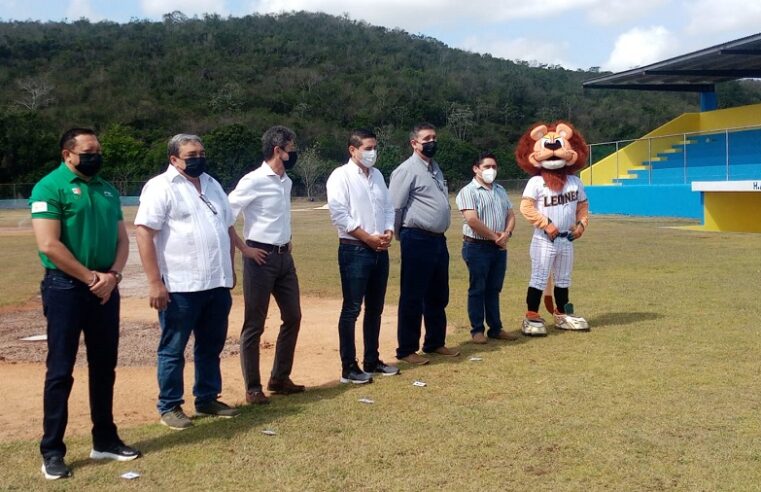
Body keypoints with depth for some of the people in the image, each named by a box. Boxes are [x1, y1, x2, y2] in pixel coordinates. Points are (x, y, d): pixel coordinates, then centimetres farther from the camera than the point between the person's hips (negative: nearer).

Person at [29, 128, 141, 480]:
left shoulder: (107, 190, 12)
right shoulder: (49, 187, -8)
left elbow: (122, 239, 11)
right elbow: (49, 245, -17)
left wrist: (112, 275, -7)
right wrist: (91, 277, -13)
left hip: (105, 289, 6)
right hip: (66, 288, -6)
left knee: (104, 367, 12)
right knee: (60, 370, 0)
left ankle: (105, 441, 24)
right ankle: (52, 451, 9)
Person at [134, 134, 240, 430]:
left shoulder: (212, 184, 15)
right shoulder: (160, 187, -8)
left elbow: (227, 228, 21)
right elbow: (144, 233, -15)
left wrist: (230, 270, 17)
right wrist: (155, 282, -20)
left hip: (217, 284, 7)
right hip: (180, 286, -7)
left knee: (211, 346, 16)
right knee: (173, 349, 5)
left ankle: (207, 399, 29)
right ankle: (169, 407, 16)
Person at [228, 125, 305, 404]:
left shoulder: (287, 182, 10)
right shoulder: (253, 181, -15)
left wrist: (288, 240, 15)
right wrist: (244, 249, -16)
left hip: (284, 257, 8)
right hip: (261, 258, -8)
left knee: (292, 317, 13)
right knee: (255, 324, 1)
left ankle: (280, 379, 27)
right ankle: (253, 388, 11)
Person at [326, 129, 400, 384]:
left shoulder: (377, 175, 15)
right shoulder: (341, 176, -7)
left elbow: (388, 207, 17)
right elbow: (338, 214, -15)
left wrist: (388, 231, -2)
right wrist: (368, 237, -15)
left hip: (380, 250, 7)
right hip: (354, 250, -7)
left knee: (375, 308, 13)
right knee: (352, 310, -3)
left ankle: (372, 361, 24)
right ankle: (349, 367, 4)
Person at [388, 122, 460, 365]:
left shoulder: (436, 168, 16)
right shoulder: (407, 170, -11)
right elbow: (394, 208, -14)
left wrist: (440, 235, 16)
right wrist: (404, 236, -4)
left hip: (439, 240, 9)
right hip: (418, 241, -8)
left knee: (438, 296, 16)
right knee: (412, 298, -1)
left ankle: (435, 343, 30)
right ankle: (406, 350, 8)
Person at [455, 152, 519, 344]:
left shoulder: (500, 190, 15)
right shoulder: (468, 191, -9)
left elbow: (511, 215, 14)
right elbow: (472, 220, -19)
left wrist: (507, 233, -6)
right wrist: (494, 236, -12)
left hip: (499, 248, 7)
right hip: (477, 247, -6)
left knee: (494, 289, 13)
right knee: (477, 290, 2)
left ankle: (495, 328, 19)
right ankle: (477, 330, 10)